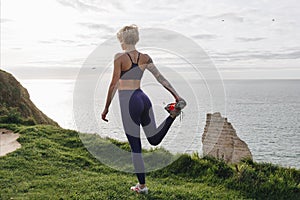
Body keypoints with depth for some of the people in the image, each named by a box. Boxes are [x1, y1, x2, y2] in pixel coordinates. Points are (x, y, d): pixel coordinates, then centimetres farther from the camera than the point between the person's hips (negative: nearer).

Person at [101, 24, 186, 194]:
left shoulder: (120, 57, -8)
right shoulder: (145, 57, 9)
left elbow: (114, 84, -10)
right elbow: (161, 78, 6)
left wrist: (106, 108, -4)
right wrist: (177, 96, 7)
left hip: (129, 102, -6)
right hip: (144, 99, 6)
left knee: (135, 146, 4)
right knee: (154, 139, 18)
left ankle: (142, 186, 14)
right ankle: (173, 113, -7)